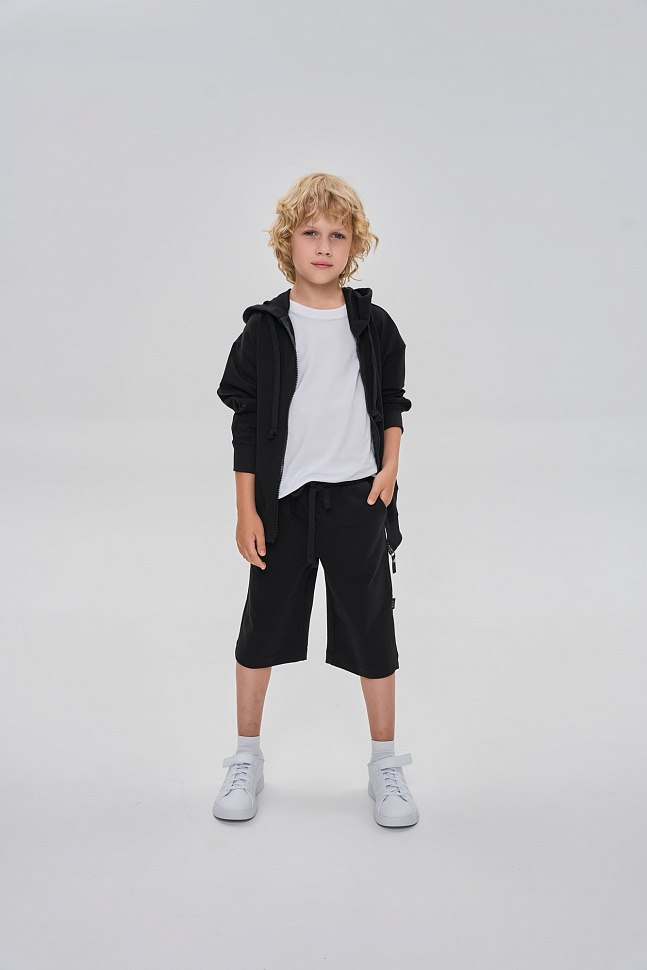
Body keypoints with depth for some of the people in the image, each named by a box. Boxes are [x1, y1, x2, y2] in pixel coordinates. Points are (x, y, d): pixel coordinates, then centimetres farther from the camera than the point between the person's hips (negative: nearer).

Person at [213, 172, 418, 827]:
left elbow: (392, 402, 11)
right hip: (284, 501, 0)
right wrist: (246, 511, -4)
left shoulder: (373, 325, 2)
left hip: (357, 500, 1)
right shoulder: (265, 329, -2)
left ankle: (385, 765, 24)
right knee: (263, 627, 10)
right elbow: (245, 423, -1)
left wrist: (390, 466, -5)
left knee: (370, 630, 7)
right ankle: (247, 758, 29)